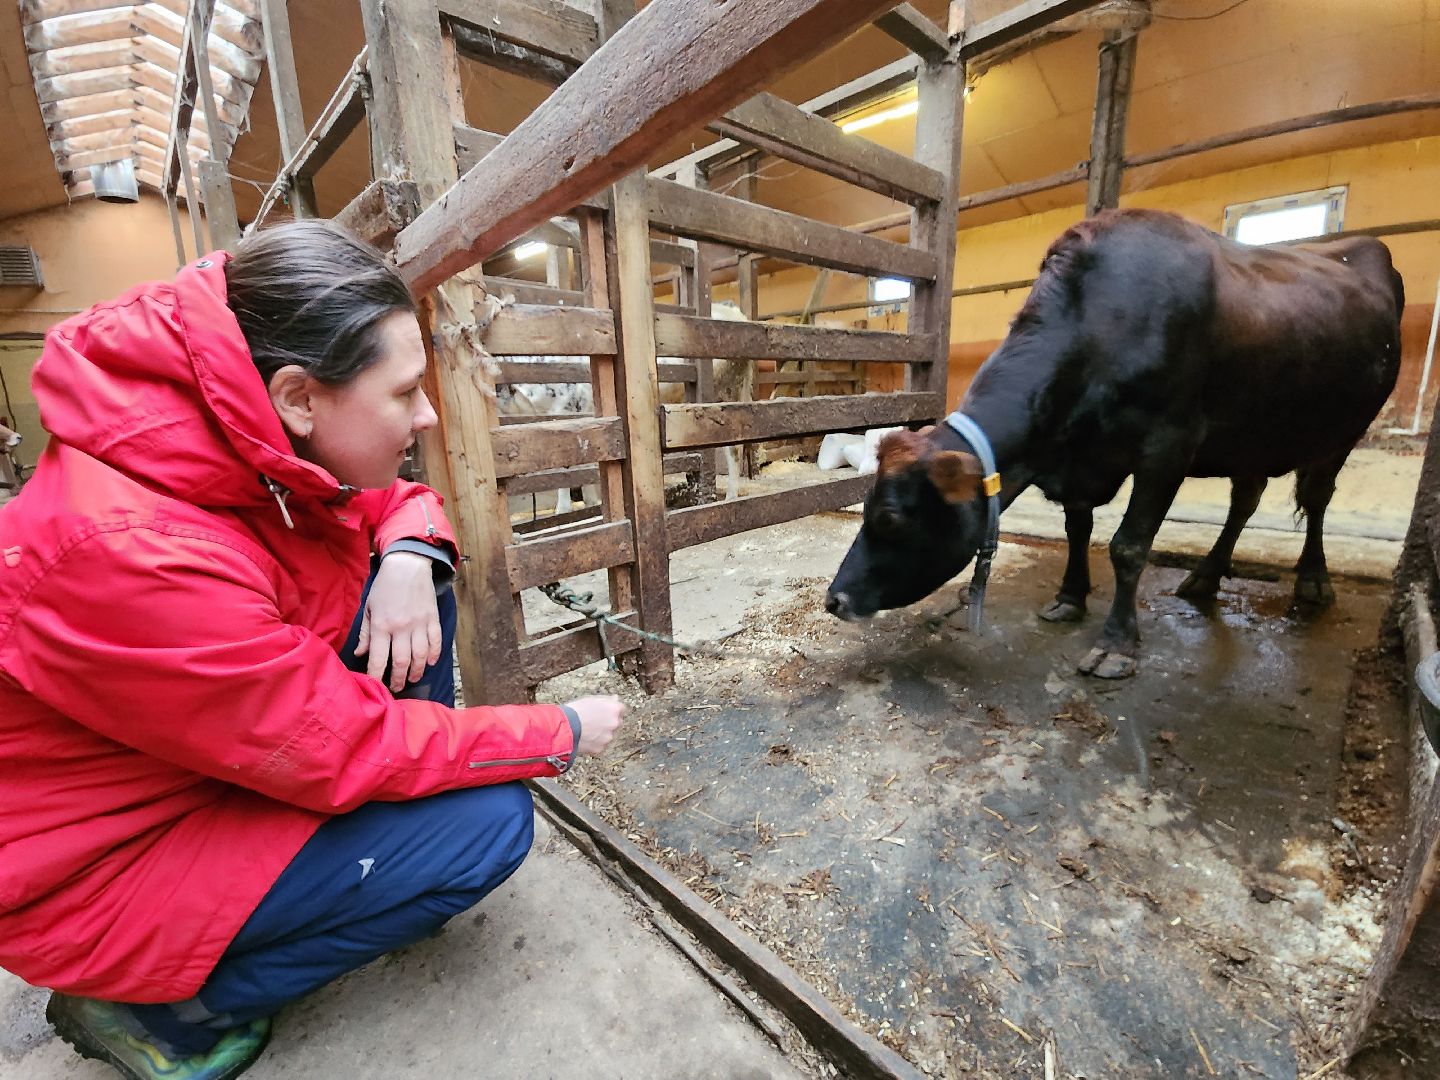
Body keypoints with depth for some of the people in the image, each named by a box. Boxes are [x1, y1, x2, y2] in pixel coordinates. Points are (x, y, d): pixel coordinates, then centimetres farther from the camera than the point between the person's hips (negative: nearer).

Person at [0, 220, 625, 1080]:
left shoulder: (262, 444, -12)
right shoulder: (133, 553, -36)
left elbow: (399, 502, 4)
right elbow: (350, 751, -29)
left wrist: (409, 559, -21)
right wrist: (563, 734, -19)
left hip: (236, 746, 8)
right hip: (103, 858, -7)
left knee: (416, 571, -5)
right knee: (489, 822, -17)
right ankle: (161, 1010, 3)